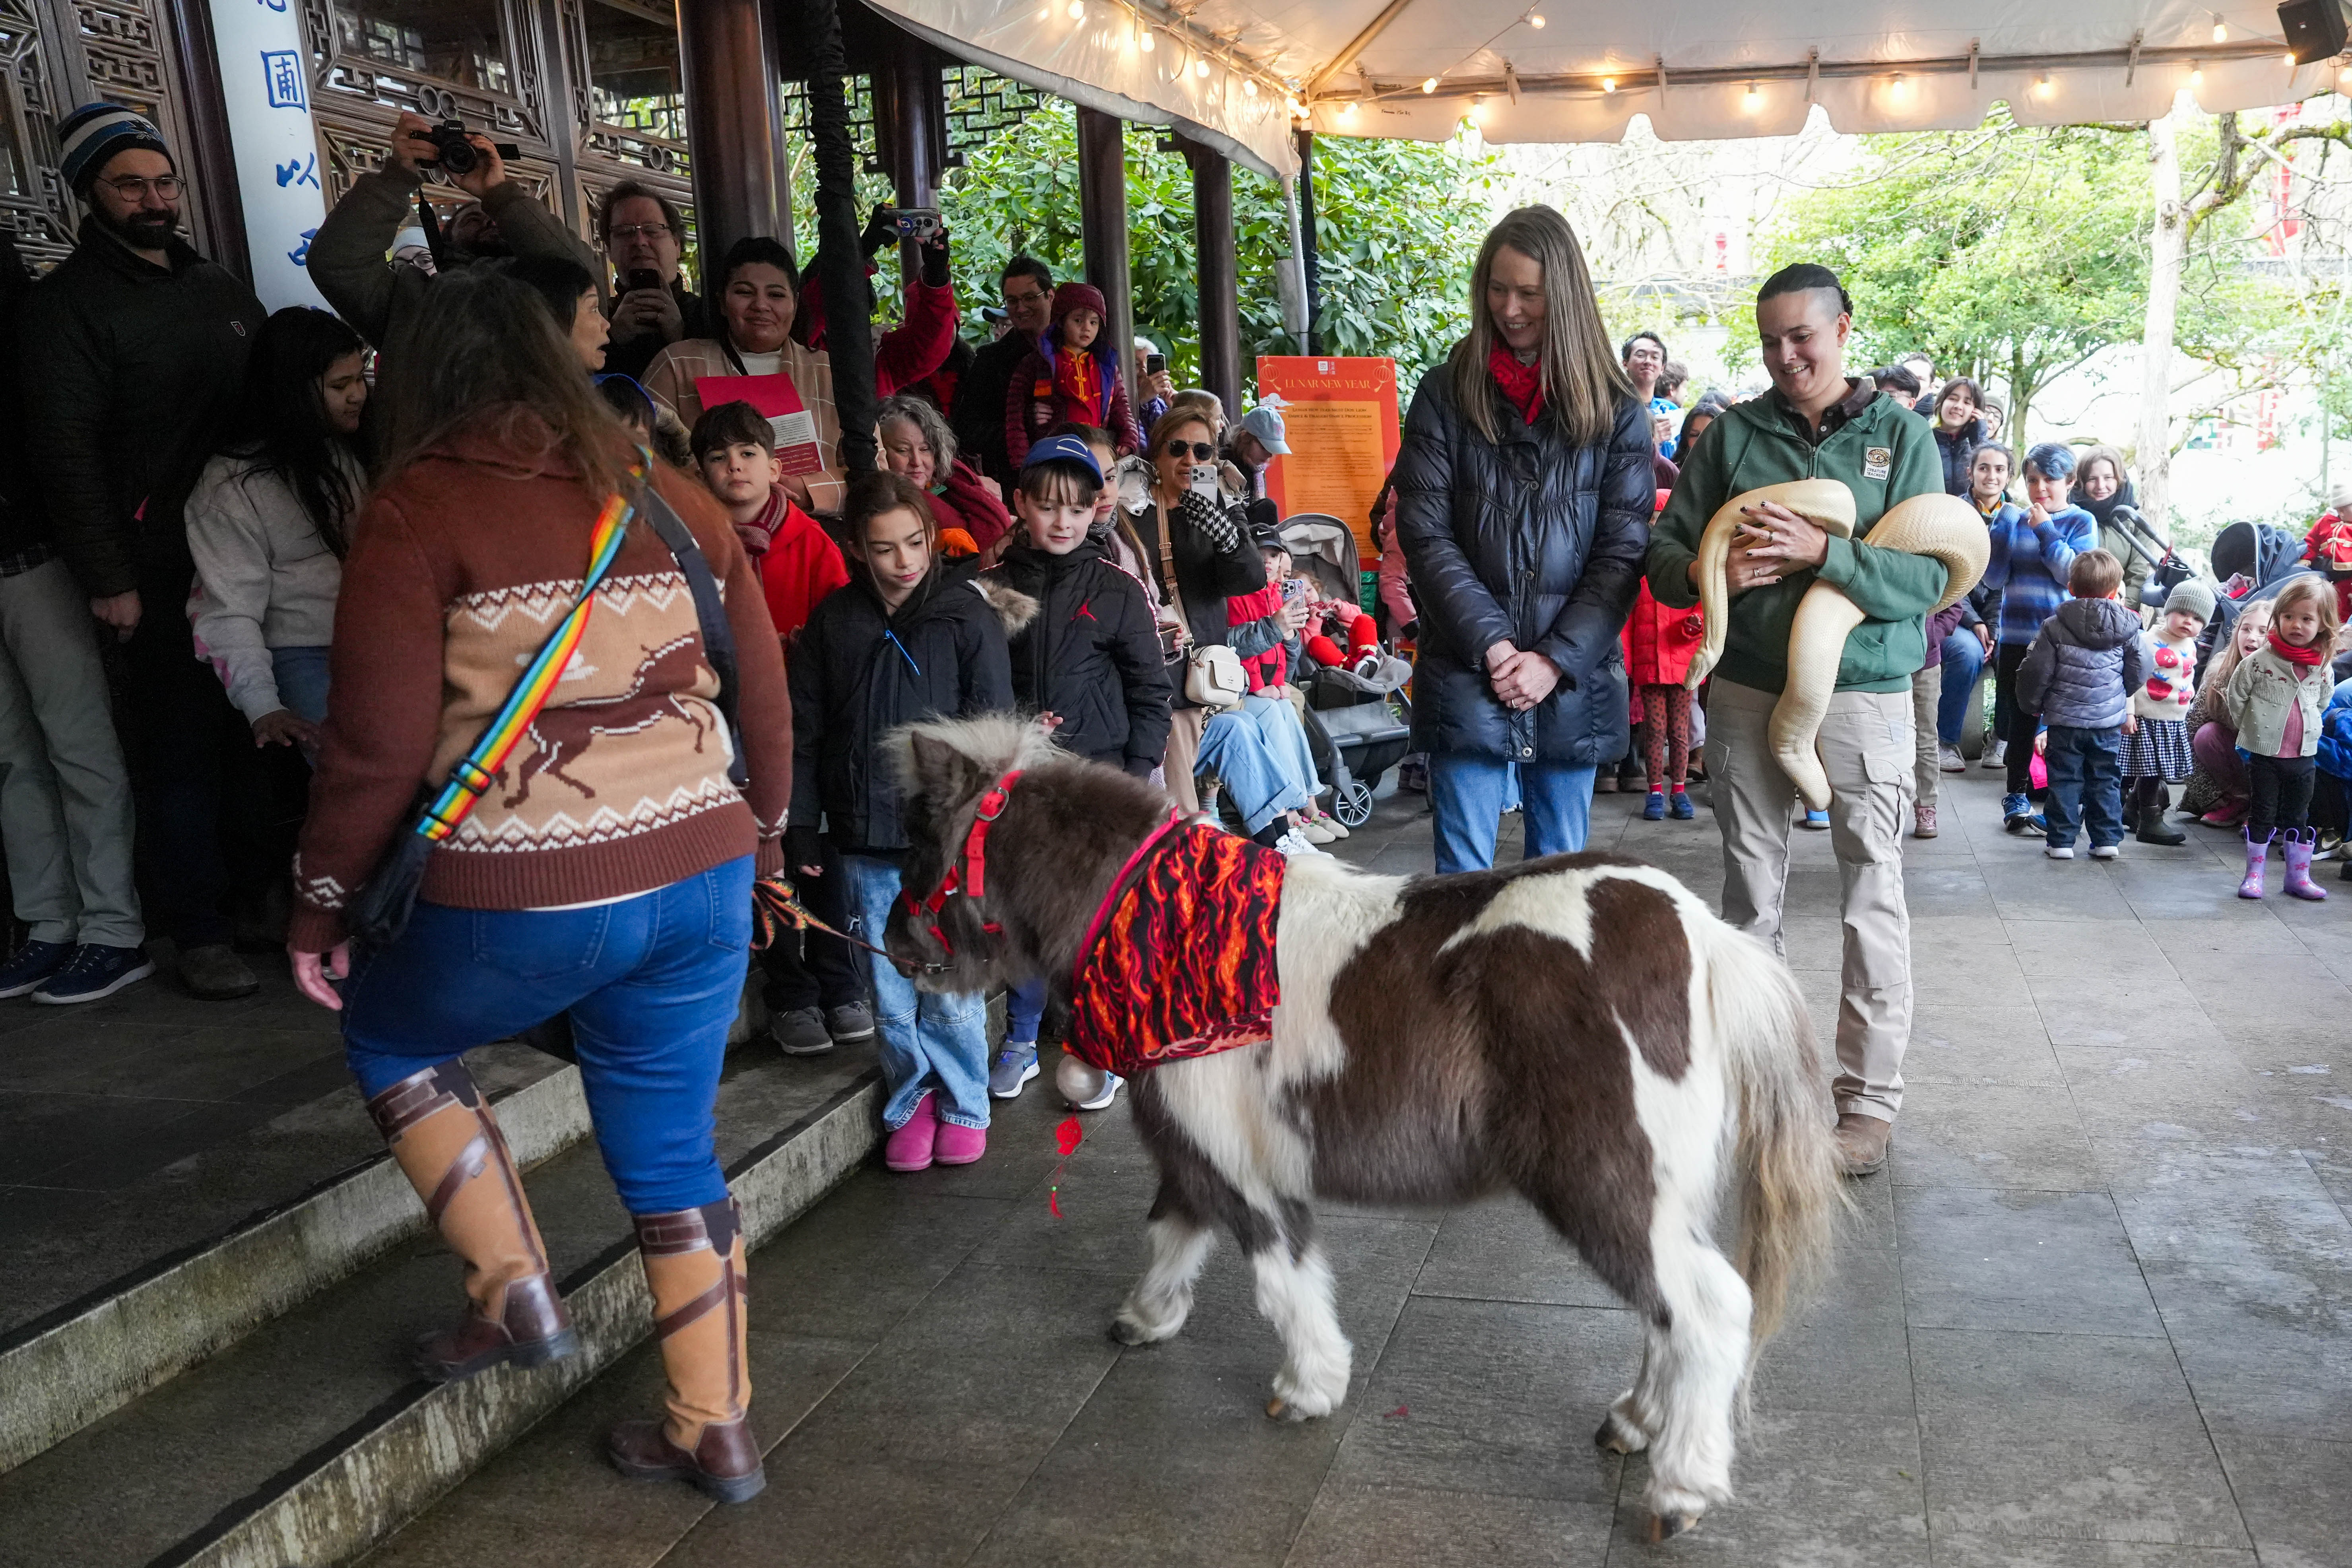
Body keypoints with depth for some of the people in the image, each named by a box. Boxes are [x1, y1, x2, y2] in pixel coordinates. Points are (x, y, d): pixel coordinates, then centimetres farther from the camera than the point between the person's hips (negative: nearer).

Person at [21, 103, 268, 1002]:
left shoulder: (218, 286, 17)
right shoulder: (69, 304, -2)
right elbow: (65, 450, -8)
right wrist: (107, 579, -14)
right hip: (165, 567, -5)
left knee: (260, 734, 8)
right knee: (180, 750, -1)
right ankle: (198, 933, 8)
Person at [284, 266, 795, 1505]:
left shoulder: (417, 509, -5)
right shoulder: (668, 496, 8)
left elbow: (380, 743, -8)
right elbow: (764, 697, 11)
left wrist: (321, 903, 5)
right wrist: (759, 838, 25)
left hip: (521, 900, -4)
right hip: (700, 879, 5)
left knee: (387, 1035, 27)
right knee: (673, 1153, 18)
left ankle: (517, 1295, 22)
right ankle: (715, 1433, 28)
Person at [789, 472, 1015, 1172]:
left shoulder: (967, 615, -2)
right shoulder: (833, 623, 5)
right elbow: (805, 732, 10)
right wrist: (801, 827, 7)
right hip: (865, 841, 3)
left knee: (951, 988, 3)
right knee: (891, 996, 9)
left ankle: (963, 1106, 23)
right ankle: (910, 1104, 28)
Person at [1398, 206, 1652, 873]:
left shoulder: (1616, 410, 5)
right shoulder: (1446, 397, 3)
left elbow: (1624, 550, 1)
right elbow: (1426, 536, -3)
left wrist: (1555, 659, -9)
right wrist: (1492, 645, -12)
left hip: (1575, 685, 1)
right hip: (1468, 680, -1)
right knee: (1464, 871, 1)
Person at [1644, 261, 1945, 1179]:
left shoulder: (1901, 436, 2)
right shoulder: (1732, 434, 6)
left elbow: (1932, 577, -7)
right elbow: (1664, 553, 6)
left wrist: (1822, 552, -20)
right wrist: (1709, 572, -16)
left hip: (1863, 695, -2)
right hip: (1747, 691, 2)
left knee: (1872, 899, 1)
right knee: (1750, 894, 11)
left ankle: (1870, 1095, 13)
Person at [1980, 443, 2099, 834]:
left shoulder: (2081, 522, 3)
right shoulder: (2013, 519, 8)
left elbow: (2075, 575, -11)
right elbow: (1994, 579, 2)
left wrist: (2044, 530, -12)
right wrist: (2004, 527, -7)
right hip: (2017, 640, 2)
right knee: (2022, 718, 7)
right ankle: (2017, 797, 16)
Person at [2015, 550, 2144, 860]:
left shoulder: (2056, 627, -10)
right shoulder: (2127, 628, -2)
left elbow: (2037, 671, -9)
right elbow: (2139, 672, 6)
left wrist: (2032, 704, 9)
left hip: (2065, 720, -2)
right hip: (2110, 721, 2)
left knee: (2064, 779, 6)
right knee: (2106, 780, 12)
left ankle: (2061, 840, 7)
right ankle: (2107, 839, 16)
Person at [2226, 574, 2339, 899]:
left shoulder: (2323, 668, 0)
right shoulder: (2261, 660, -12)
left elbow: (2322, 701, 17)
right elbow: (2237, 695, -2)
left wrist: (2305, 727, 12)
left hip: (2303, 754, 3)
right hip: (2264, 753, -3)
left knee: (2298, 818, 12)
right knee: (2263, 815, 3)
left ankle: (2299, 877, 21)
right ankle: (2254, 875, 11)